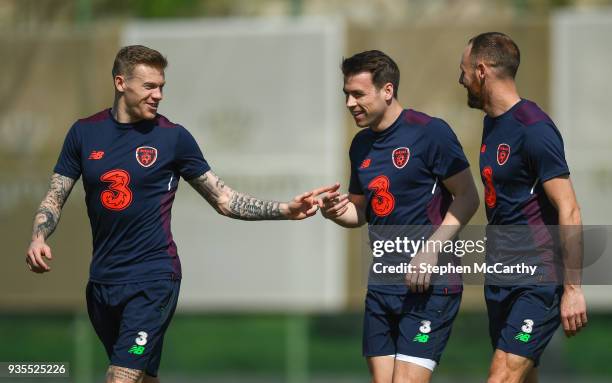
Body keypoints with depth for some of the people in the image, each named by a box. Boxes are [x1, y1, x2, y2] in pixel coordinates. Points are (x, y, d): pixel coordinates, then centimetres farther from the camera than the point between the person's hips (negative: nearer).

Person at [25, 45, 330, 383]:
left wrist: (285, 210, -7)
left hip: (152, 278, -4)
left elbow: (223, 200, 4)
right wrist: (38, 238, -11)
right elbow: (55, 198, 9)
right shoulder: (84, 133, 5)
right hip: (102, 279, 4)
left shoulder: (173, 137, -1)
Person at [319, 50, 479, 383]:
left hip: (429, 282, -7)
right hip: (382, 284, 7)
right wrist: (336, 212, -1)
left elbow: (467, 197, -8)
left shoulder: (430, 132, -9)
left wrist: (432, 250, -18)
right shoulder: (361, 144, 13)